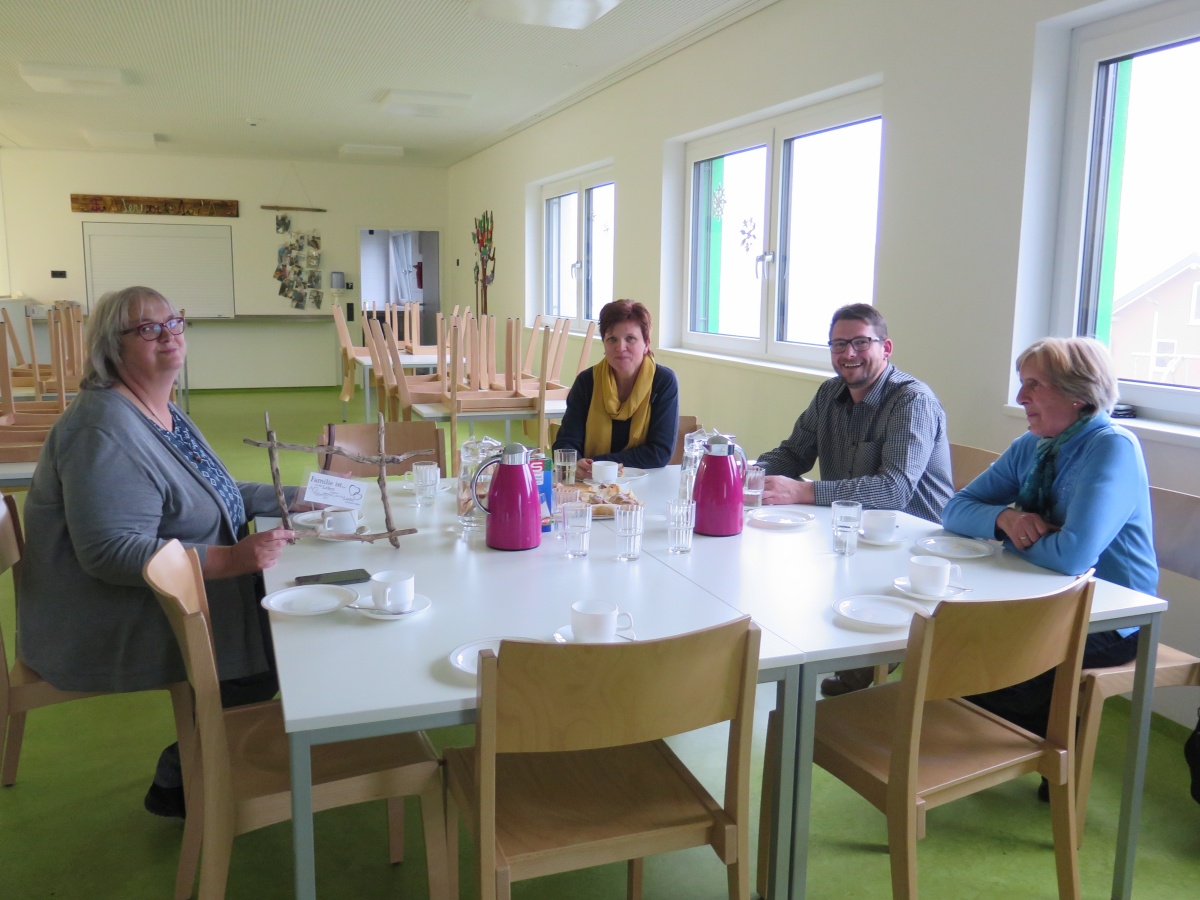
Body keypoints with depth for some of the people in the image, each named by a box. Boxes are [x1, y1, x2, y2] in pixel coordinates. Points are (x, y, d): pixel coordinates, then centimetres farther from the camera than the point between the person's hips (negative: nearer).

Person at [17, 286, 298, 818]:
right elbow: (113, 552, -30)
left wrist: (289, 498, 7)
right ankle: (177, 782, 8)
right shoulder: (105, 431, -23)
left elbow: (202, 496, 19)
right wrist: (229, 559, -35)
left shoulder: (163, 412, 9)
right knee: (261, 661, -16)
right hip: (110, 627, -10)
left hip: (157, 598, 10)